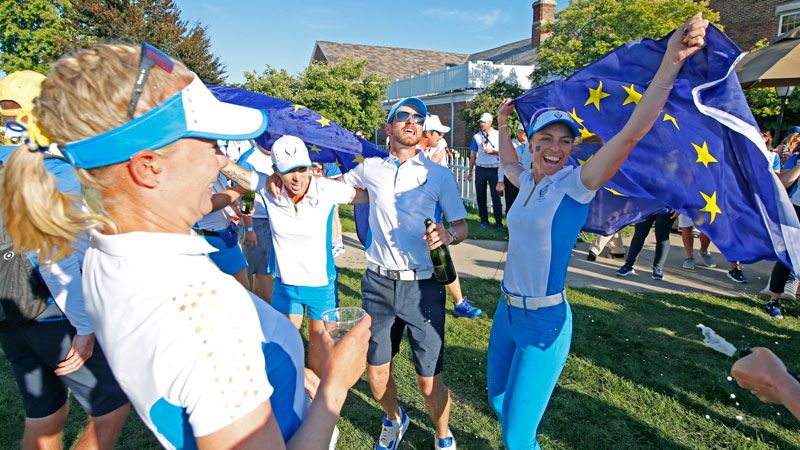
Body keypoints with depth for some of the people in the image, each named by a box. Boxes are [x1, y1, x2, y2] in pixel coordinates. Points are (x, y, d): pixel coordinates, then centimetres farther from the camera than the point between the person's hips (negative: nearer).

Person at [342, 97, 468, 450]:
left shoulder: (439, 175, 0)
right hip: (378, 282, 3)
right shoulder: (371, 168, 6)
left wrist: (447, 235, -22)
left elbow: (462, 226, -1)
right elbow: (340, 183, 27)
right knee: (376, 371, 13)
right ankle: (393, 421, 45)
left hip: (422, 285, -2)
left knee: (429, 378, 2)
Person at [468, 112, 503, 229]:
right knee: (480, 196, 6)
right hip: (480, 169, 2)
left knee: (496, 196, -2)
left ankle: (498, 222, 4)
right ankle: (484, 220, 17)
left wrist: (493, 151, -11)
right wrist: (470, 172, 7)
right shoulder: (476, 136, 8)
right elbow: (473, 155, 9)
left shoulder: (498, 135, 4)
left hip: (494, 169, -2)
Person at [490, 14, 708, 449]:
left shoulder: (576, 183, -12)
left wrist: (671, 62, -30)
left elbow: (631, 132, -25)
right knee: (498, 400, 23)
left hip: (544, 321, -7)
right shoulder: (529, 181, 6)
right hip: (507, 310, 7)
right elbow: (507, 163, 30)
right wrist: (502, 124, 34)